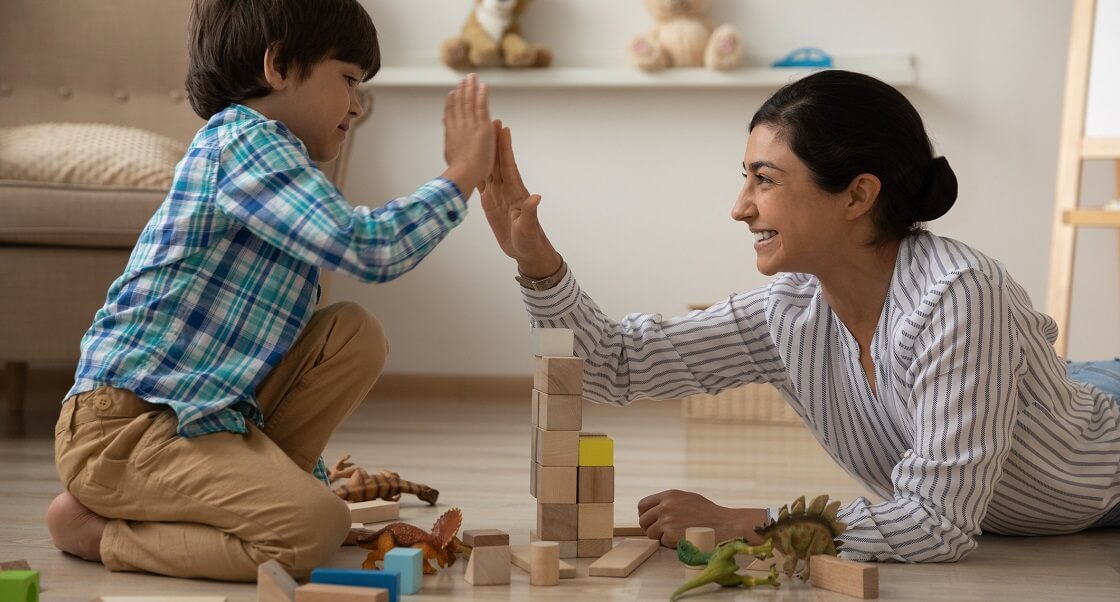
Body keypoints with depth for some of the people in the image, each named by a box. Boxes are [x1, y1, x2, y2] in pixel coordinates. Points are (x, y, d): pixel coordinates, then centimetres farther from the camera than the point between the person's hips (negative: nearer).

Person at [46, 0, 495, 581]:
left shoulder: (255, 151, 23)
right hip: (124, 423, -10)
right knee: (314, 530, -26)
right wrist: (460, 177, -7)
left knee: (355, 335, 3)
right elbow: (368, 248, -22)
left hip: (207, 410, 10)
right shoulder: (242, 139, -9)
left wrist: (312, 481, 25)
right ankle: (99, 532, -8)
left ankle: (245, 488, 1)